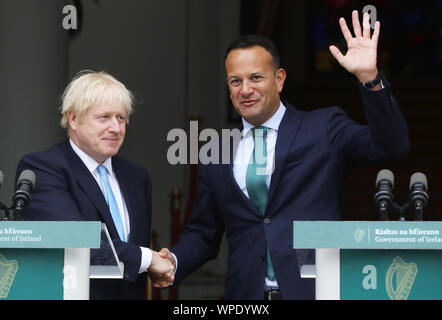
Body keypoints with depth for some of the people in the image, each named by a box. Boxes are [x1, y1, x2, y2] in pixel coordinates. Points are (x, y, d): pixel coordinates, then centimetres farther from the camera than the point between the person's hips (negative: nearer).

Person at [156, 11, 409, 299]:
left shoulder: (323, 129, 3)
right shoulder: (216, 158, 13)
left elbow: (391, 146, -11)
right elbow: (203, 234, 17)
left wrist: (369, 78, -22)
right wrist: (174, 260, -4)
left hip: (315, 291, -3)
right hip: (246, 293, 3)